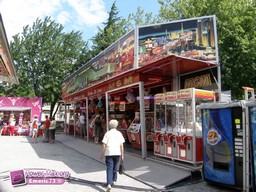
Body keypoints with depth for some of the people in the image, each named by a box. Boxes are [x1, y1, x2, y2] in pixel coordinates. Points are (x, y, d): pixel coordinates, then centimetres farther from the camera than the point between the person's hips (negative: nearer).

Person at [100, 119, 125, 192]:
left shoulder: (107, 133, -3)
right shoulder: (119, 133, 2)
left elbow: (104, 145, -6)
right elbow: (121, 145, 0)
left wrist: (102, 154, 2)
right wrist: (122, 155, 7)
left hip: (109, 153, -2)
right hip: (117, 153, 2)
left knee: (109, 168, -4)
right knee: (115, 167, 22)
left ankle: (109, 184, -16)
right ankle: (114, 180, 37)